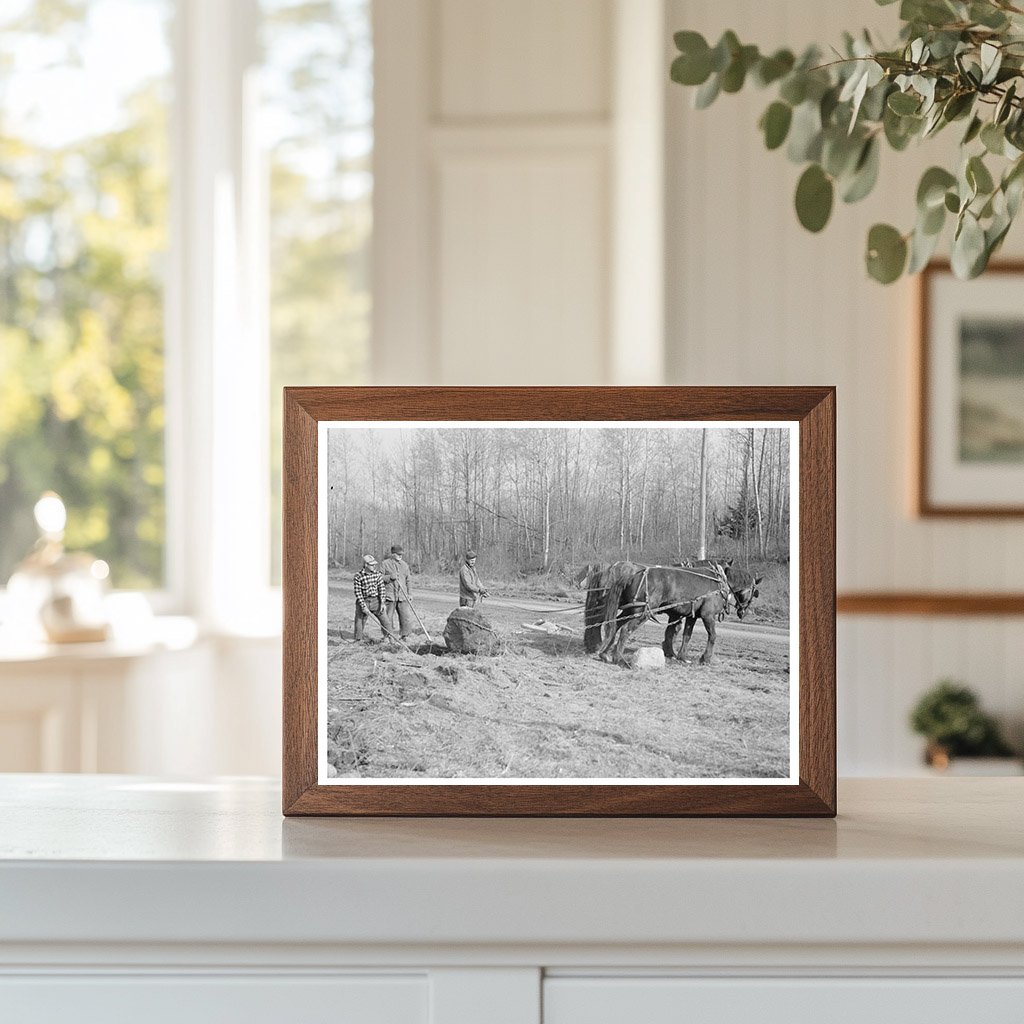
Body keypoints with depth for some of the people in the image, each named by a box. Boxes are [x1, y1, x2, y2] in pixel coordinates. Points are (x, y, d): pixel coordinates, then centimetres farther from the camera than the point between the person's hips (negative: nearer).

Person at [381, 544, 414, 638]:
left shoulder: (404, 565, 15)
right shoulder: (385, 564, 2)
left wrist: (409, 594, 17)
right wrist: (390, 577, -16)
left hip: (402, 597, 3)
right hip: (389, 596, -3)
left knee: (407, 617, -4)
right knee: (388, 619, -1)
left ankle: (404, 636, 8)